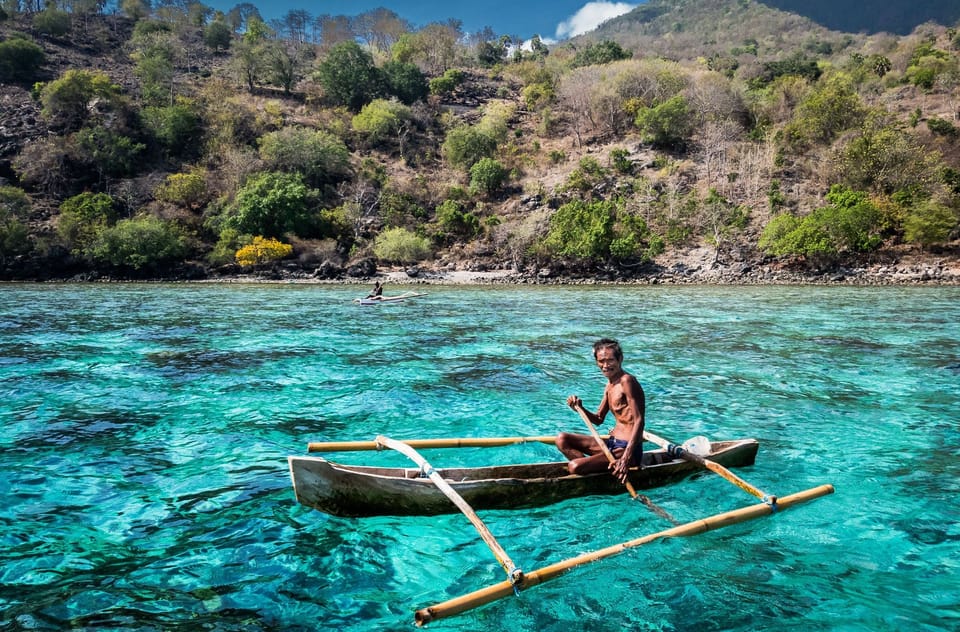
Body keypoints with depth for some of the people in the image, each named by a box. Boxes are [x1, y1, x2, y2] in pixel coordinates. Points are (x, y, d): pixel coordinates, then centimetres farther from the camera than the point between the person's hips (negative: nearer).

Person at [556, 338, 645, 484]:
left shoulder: (627, 381, -15)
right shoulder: (609, 385, 13)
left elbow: (639, 421, -23)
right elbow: (598, 419, 20)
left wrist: (627, 458, -33)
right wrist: (580, 408, -1)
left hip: (627, 448, -10)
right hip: (612, 443, 10)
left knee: (574, 467, -24)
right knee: (562, 439, 6)